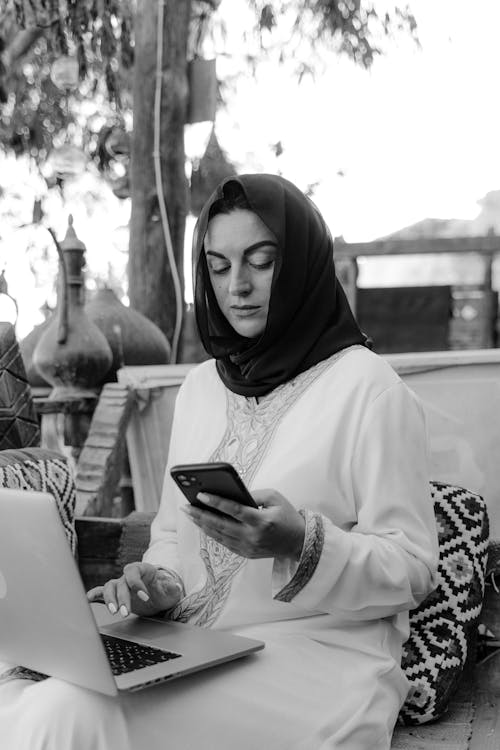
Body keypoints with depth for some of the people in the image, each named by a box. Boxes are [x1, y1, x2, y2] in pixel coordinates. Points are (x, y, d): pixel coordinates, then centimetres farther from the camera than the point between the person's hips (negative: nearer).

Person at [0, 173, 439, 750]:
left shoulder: (366, 386, -5)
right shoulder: (199, 385, 14)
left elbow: (413, 567, -6)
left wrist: (302, 543, -23)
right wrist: (162, 584, -3)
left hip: (316, 656, -5)